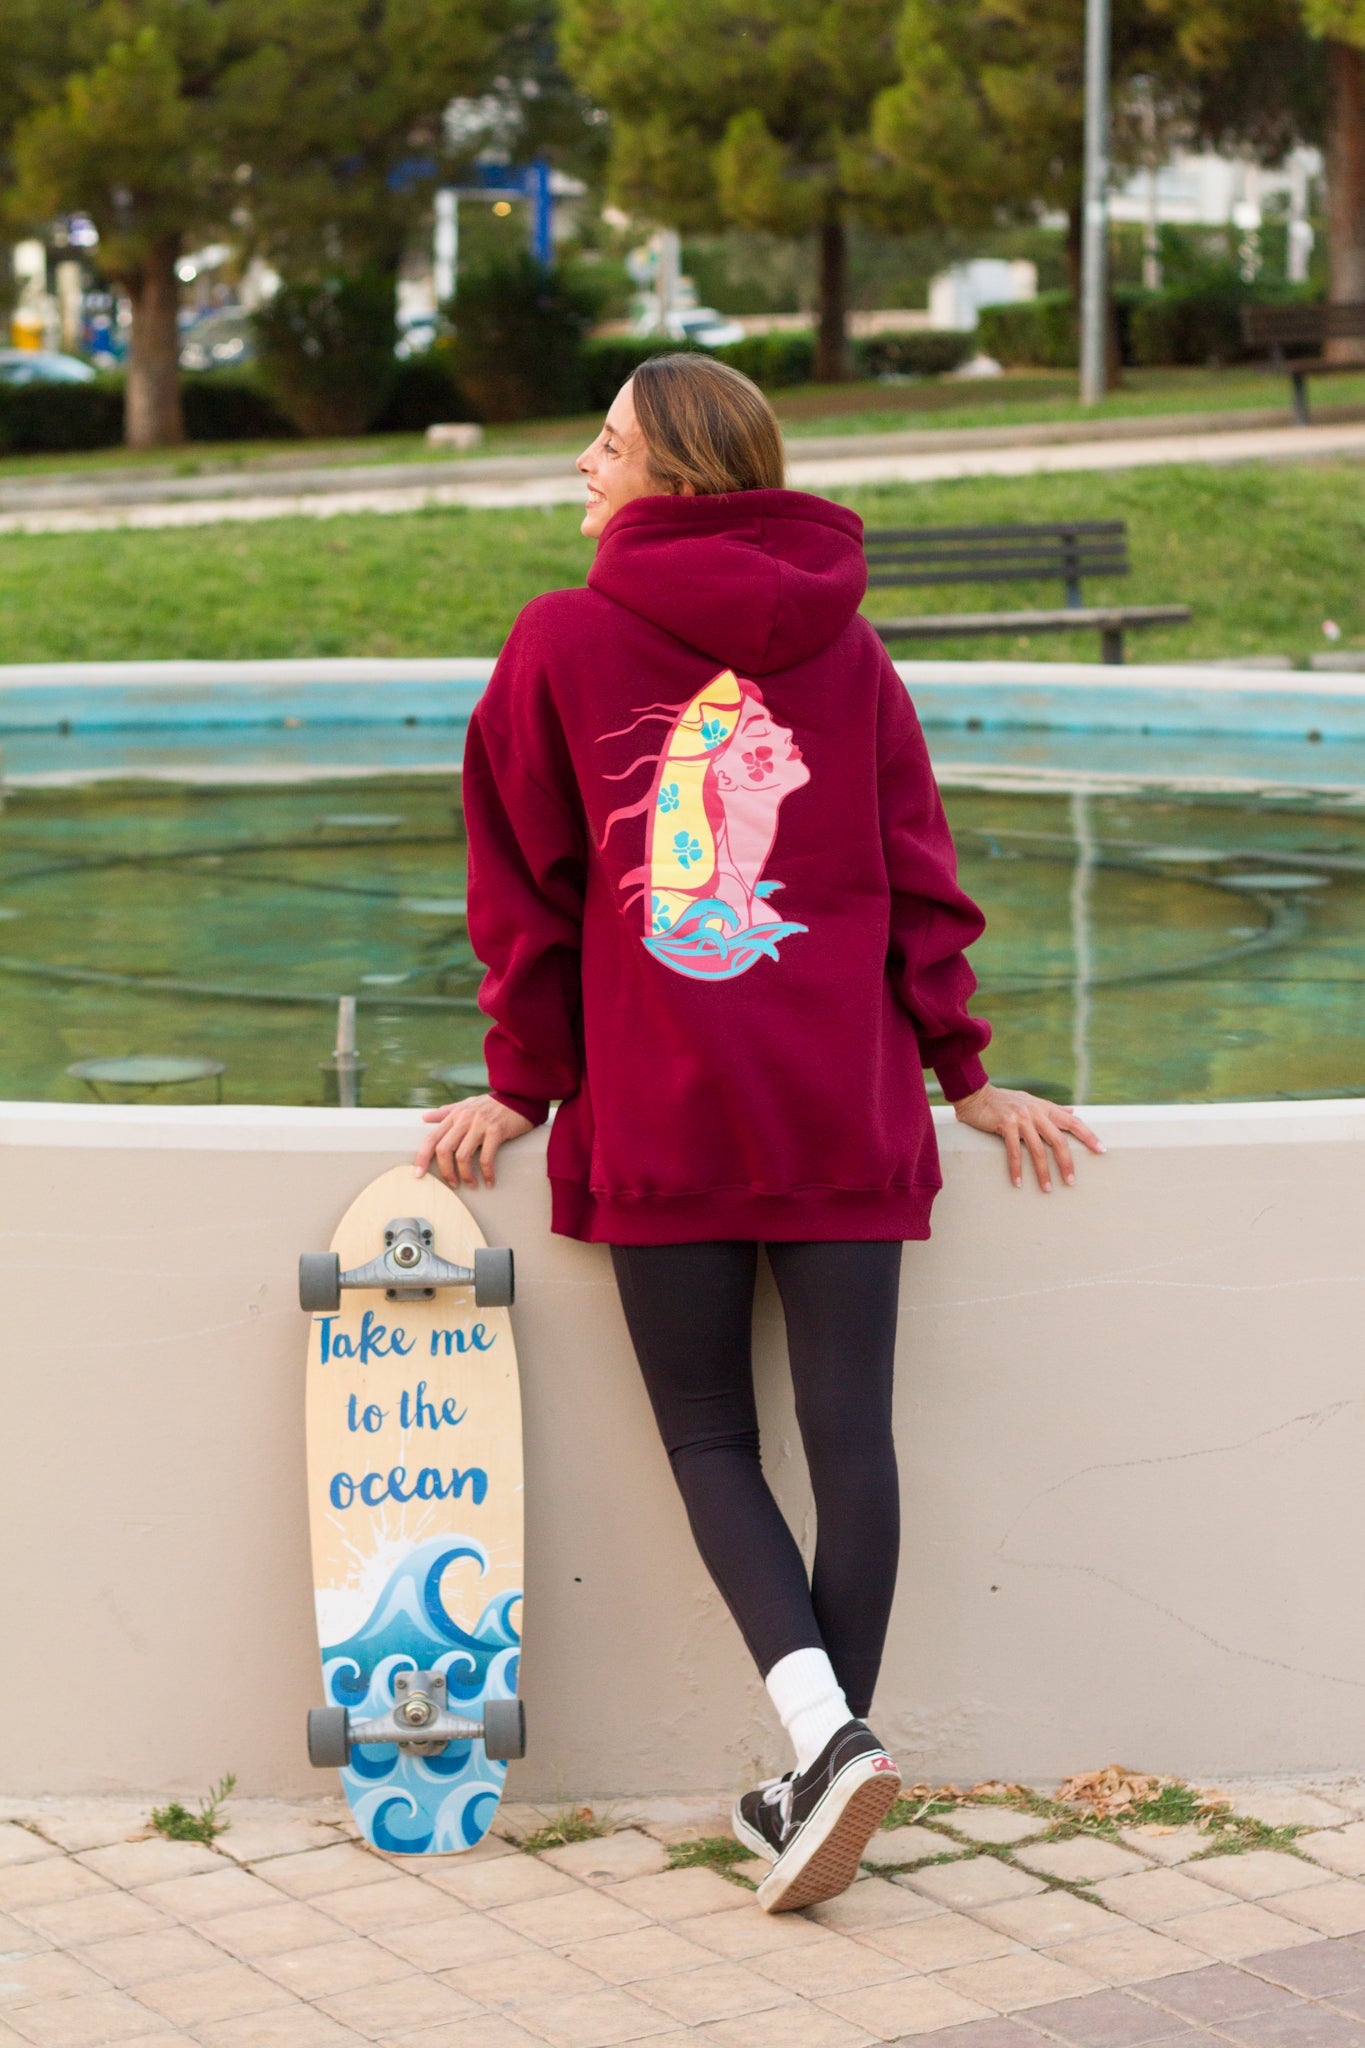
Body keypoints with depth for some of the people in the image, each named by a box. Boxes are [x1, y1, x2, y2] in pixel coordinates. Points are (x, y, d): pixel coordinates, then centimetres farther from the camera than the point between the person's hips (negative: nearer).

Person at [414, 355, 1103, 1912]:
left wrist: (524, 1082, 13)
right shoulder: (845, 648, 9)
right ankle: (830, 1761, 6)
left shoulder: (563, 644, 2)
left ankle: (823, 1726, -13)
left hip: (660, 1120, -2)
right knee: (848, 1431, 4)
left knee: (708, 1436, 6)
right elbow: (918, 873, 10)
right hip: (847, 1111, 2)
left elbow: (525, 881, 5)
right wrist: (959, 1070, 16)